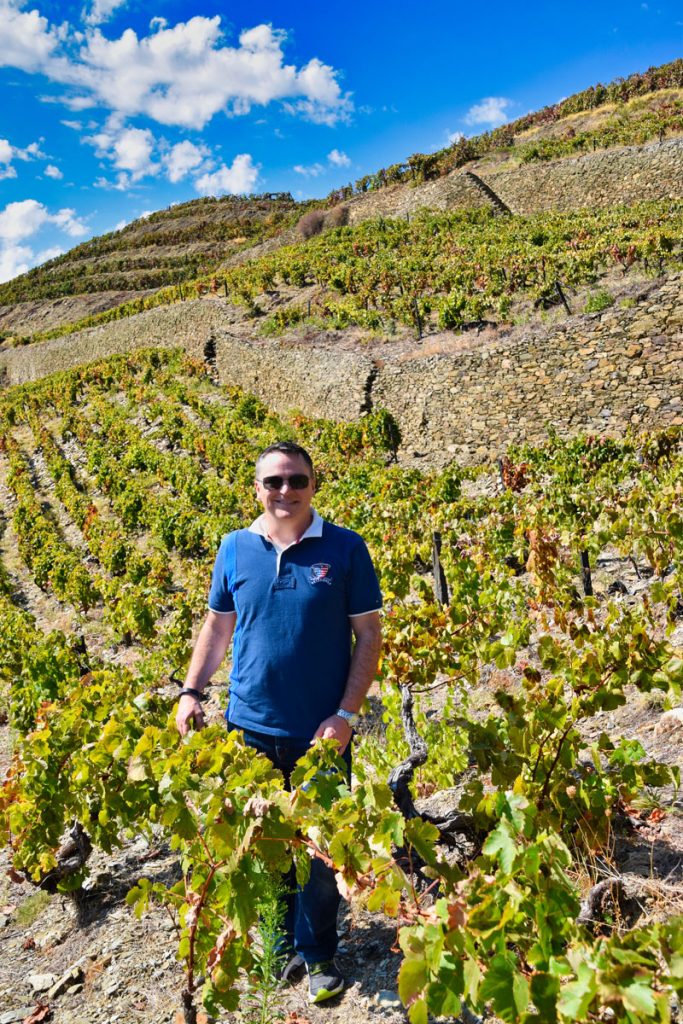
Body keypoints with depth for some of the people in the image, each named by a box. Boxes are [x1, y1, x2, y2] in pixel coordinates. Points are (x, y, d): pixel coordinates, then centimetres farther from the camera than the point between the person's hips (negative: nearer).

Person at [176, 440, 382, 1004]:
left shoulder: (345, 548, -8)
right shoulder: (235, 547, 0)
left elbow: (369, 634, -6)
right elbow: (218, 625, 10)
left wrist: (346, 713, -12)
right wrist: (191, 691, 2)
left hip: (321, 730, -2)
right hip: (251, 726, 3)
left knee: (319, 849, 12)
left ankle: (317, 953, 36)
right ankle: (280, 939, 42)